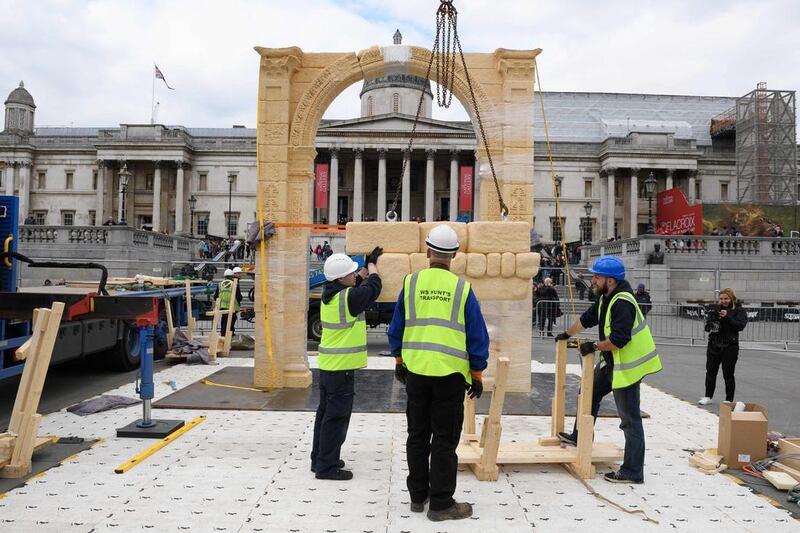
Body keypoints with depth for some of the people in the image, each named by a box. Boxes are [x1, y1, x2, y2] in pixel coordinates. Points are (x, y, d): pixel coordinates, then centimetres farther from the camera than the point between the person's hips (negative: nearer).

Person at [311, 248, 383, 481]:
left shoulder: (330, 294, 7)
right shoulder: (348, 298, -19)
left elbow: (356, 285, 24)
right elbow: (373, 286, -4)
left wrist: (368, 265, 21)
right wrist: (372, 265, 12)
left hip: (327, 365, 9)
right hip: (342, 367, -9)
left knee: (325, 412, 17)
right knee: (336, 417, -2)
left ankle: (319, 458, 28)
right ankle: (327, 466, 4)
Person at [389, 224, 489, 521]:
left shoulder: (411, 282, 2)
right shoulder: (462, 288, -4)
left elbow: (396, 328, 9)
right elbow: (477, 335, -1)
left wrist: (399, 360, 22)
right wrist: (477, 374, 8)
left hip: (416, 370, 3)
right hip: (450, 373, -2)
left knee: (417, 435, 15)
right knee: (444, 440, 5)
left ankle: (417, 496, 25)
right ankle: (441, 504, 10)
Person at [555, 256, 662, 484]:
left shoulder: (622, 303, -24)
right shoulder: (605, 297, 7)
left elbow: (618, 340, -30)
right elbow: (588, 318, 23)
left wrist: (594, 346, -16)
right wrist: (568, 334, 33)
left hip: (627, 366, -11)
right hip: (612, 362, 11)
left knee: (630, 419, -5)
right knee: (590, 392, 25)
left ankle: (632, 471, 2)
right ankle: (580, 437, 43)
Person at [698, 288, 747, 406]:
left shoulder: (739, 311, -3)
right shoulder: (716, 309, 10)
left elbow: (740, 325, -15)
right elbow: (708, 324, 15)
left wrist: (727, 317, -23)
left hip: (729, 347, -4)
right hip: (714, 345, 5)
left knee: (728, 374, 2)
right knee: (710, 371, 11)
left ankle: (729, 400, 13)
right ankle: (708, 397, 24)